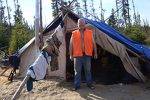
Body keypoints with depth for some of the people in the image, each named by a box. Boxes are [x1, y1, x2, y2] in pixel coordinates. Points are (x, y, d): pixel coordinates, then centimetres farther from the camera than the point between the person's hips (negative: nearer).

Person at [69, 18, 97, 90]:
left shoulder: (90, 32, 7)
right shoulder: (74, 33, 5)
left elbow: (93, 43, 10)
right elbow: (71, 45, 6)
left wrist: (95, 53, 7)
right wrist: (71, 55, 2)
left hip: (87, 55, 1)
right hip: (77, 55, -1)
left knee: (88, 70, 11)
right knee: (77, 71, 5)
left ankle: (89, 84, 24)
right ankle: (77, 85, 15)